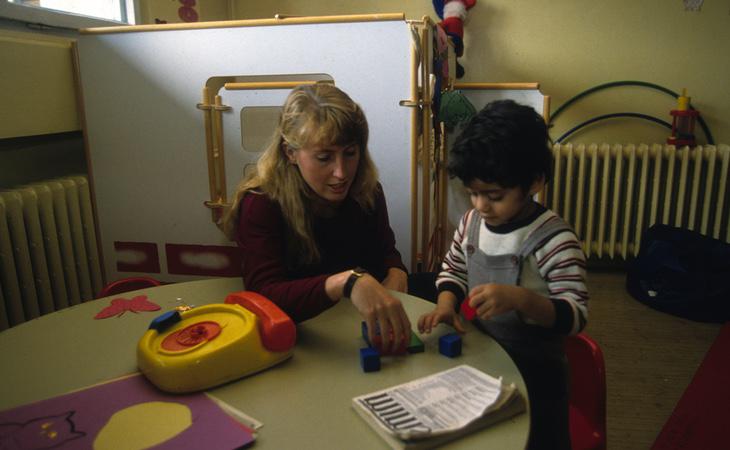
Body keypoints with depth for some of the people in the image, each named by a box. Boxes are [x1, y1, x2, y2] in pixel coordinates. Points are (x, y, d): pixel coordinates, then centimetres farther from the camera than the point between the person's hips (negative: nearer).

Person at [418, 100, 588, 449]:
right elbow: (453, 269, 9)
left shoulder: (554, 239, -23)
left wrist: (520, 298, -41)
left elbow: (576, 315, -23)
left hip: (532, 370, -5)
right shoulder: (472, 220, -4)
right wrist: (446, 303, -12)